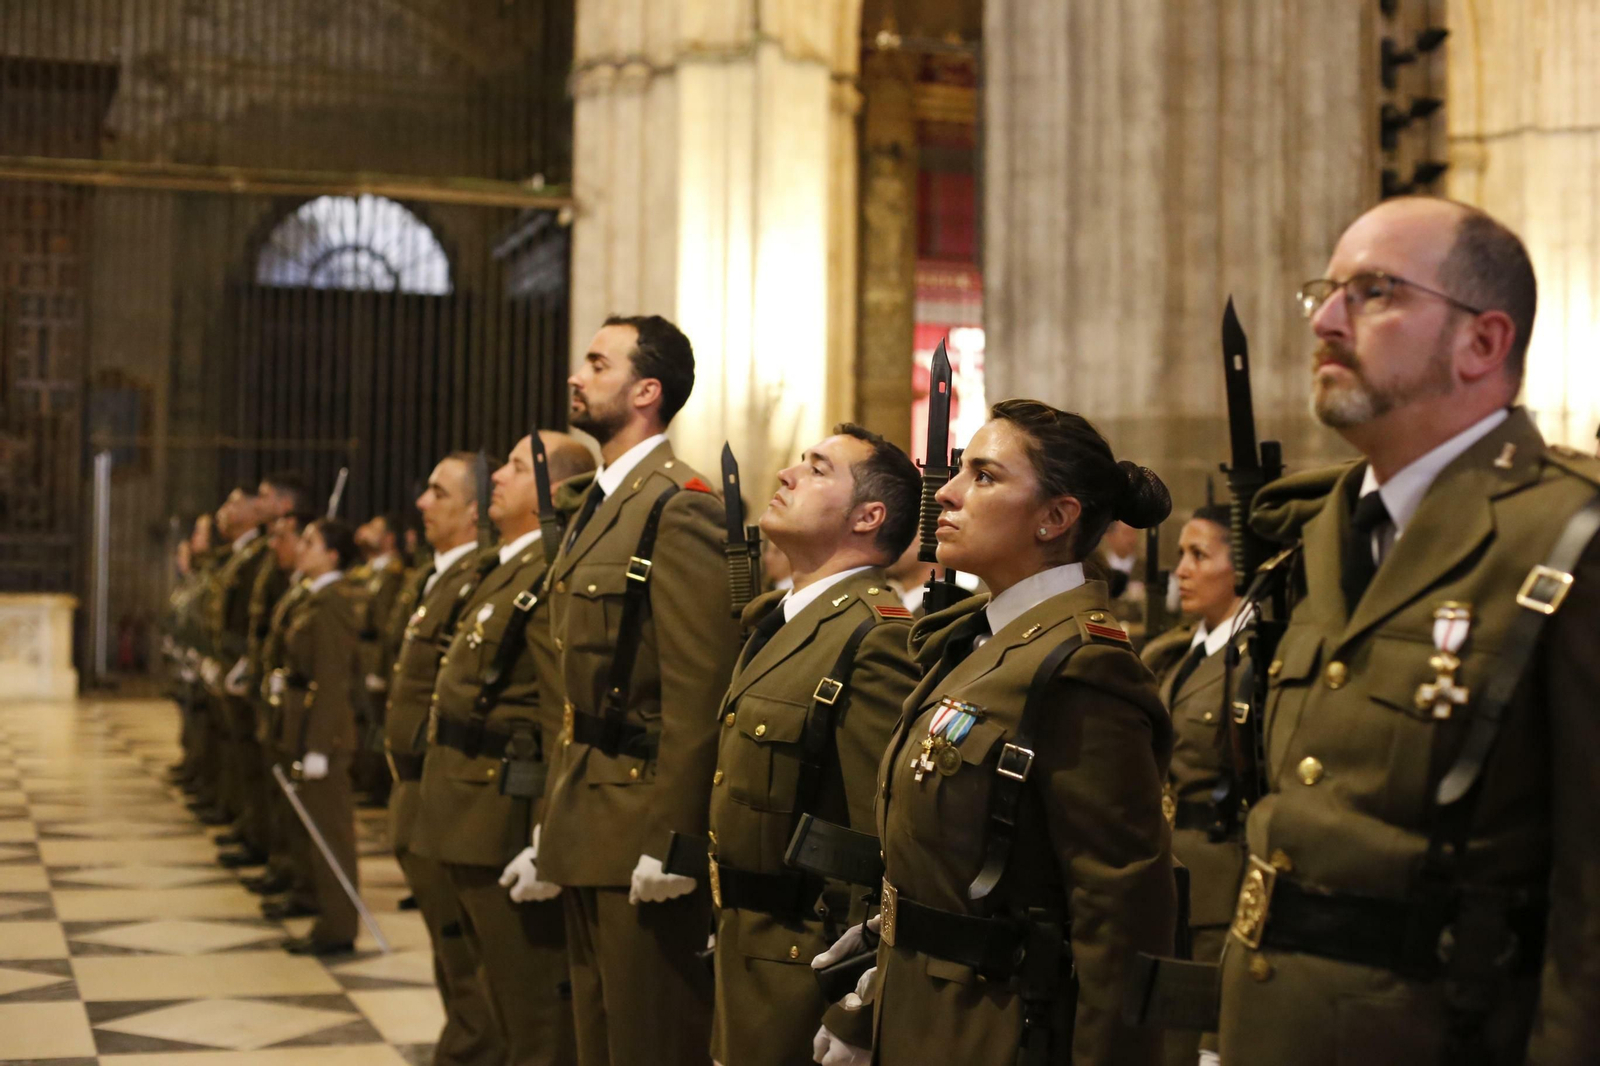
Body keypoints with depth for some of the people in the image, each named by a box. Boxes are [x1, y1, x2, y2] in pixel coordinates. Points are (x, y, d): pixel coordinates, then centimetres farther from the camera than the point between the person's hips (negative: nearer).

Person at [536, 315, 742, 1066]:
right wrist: (555, 818, 17)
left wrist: (670, 837, -22)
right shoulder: (600, 505, 16)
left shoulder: (680, 507, -15)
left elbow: (699, 692, -21)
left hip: (640, 828, -10)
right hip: (586, 831, 10)